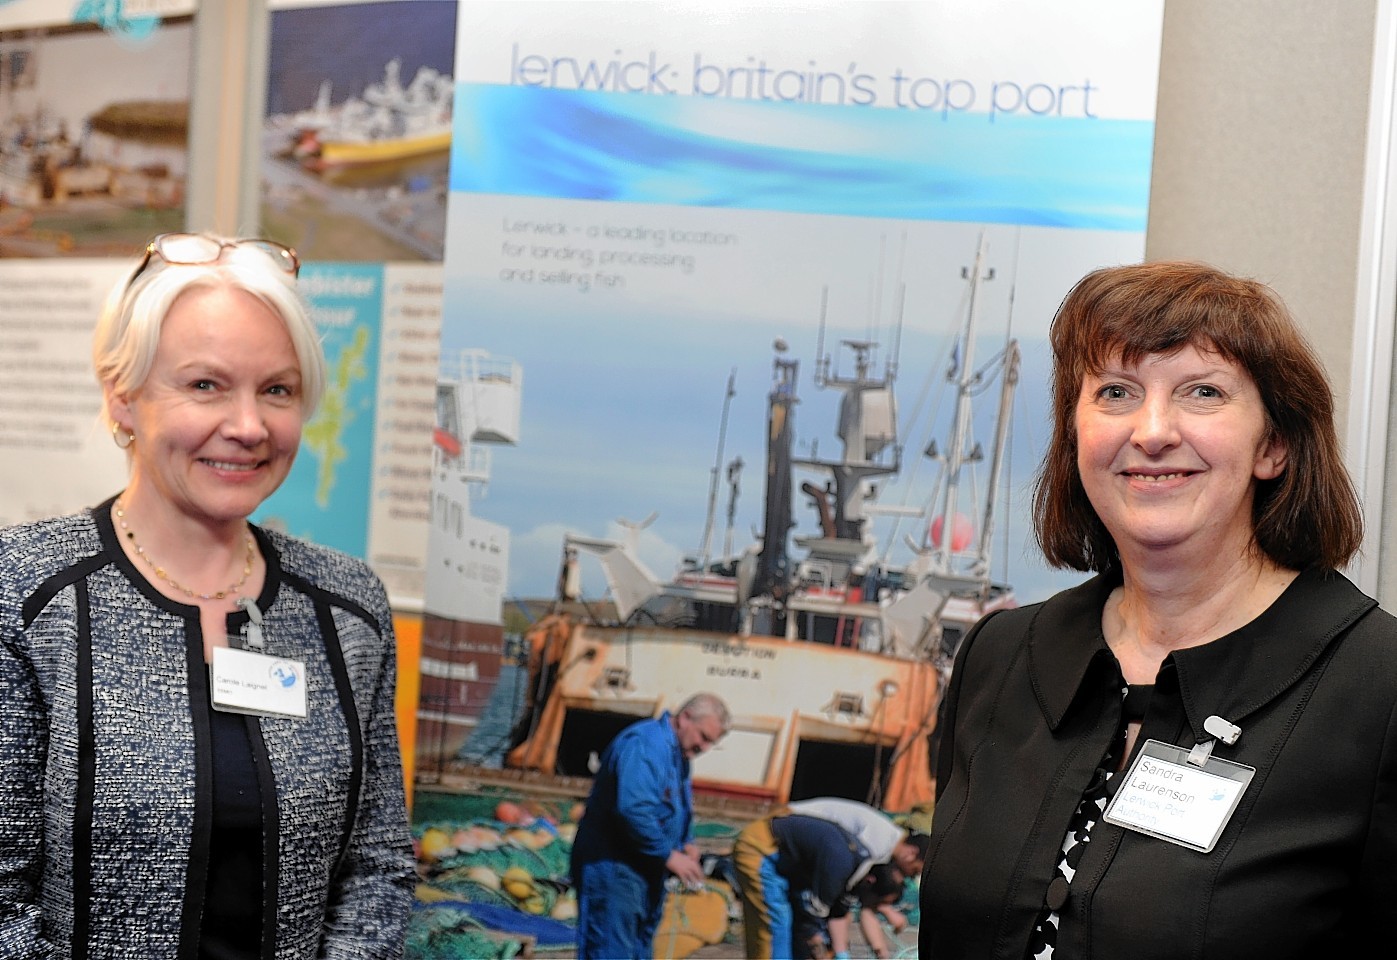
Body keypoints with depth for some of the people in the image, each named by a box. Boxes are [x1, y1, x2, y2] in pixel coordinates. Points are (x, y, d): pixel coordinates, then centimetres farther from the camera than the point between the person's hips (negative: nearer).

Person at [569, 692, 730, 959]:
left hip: (647, 870, 10)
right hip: (612, 867, -10)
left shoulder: (679, 755, 15)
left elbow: (680, 810, 26)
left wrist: (687, 844, 6)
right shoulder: (643, 744, -18)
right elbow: (633, 808, -29)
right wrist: (669, 855, -21)